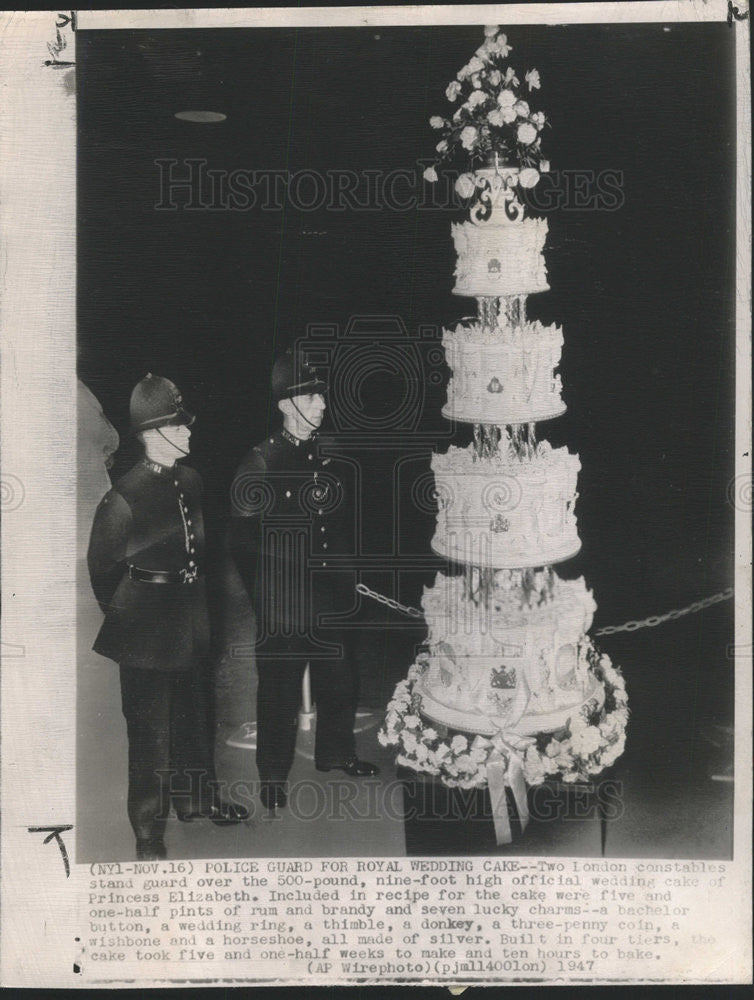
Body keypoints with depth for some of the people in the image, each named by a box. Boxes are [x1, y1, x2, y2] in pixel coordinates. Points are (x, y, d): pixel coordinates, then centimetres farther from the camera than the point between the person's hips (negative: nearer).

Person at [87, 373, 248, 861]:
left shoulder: (190, 481, 2)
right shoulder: (124, 497, -19)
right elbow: (101, 566, -8)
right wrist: (122, 614, 2)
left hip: (189, 618, 7)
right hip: (147, 628, -7)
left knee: (193, 712, 21)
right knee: (150, 728, 1)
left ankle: (198, 797, 41)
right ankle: (149, 831, 15)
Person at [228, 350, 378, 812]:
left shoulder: (330, 457, 8)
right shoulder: (261, 463, -11)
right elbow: (243, 540, -9)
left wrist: (345, 575, 8)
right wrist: (265, 596, -9)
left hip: (329, 594, 6)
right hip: (283, 600, -6)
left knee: (341, 678, 15)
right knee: (281, 685, 3)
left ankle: (336, 752, 37)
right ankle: (273, 776, 19)